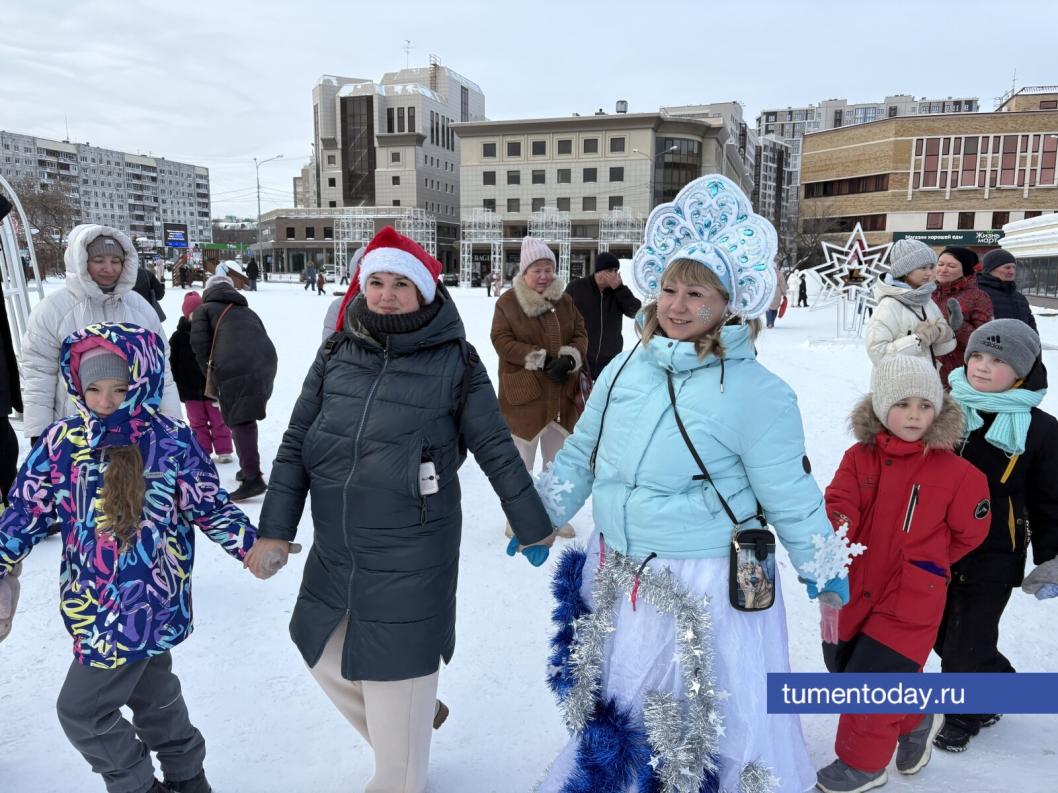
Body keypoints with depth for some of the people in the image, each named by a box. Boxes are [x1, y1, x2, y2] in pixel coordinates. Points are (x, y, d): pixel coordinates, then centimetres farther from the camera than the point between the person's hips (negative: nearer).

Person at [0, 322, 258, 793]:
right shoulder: (61, 442, -3)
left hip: (144, 603, -5)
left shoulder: (173, 442, -14)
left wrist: (251, 546, -13)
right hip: (93, 604, 5)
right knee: (152, 689, 23)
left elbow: (210, 509, -6)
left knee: (81, 709, 3)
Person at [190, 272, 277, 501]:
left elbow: (200, 343, 6)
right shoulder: (247, 311, 34)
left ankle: (253, 478, -11)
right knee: (246, 418, 20)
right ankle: (248, 467, 28)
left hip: (233, 370, -5)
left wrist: (211, 375, 16)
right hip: (265, 366, 6)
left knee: (239, 422, -4)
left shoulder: (204, 310, 20)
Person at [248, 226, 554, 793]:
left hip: (409, 560, -5)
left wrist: (532, 527, 4)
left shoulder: (454, 363, -9)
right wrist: (275, 529, 0)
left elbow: (498, 450, -3)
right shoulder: (335, 356, 2)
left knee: (393, 678, 6)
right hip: (334, 553, 6)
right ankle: (406, 729, 47)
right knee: (326, 658, 21)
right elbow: (296, 445, 5)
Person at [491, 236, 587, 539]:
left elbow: (580, 334, 6)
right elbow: (502, 340, -12)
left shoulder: (565, 300, 5)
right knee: (521, 459, 6)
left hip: (561, 393, 5)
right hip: (524, 394, -4)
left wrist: (569, 359, -15)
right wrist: (542, 360, -20)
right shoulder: (507, 302, -7)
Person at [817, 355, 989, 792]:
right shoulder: (859, 458, -3)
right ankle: (915, 722, 44)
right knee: (841, 663, 18)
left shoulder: (955, 473, -10)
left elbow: (969, 531, 2)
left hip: (909, 601, -4)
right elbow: (839, 506, -12)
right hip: (853, 588, 5)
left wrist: (924, 563, 6)